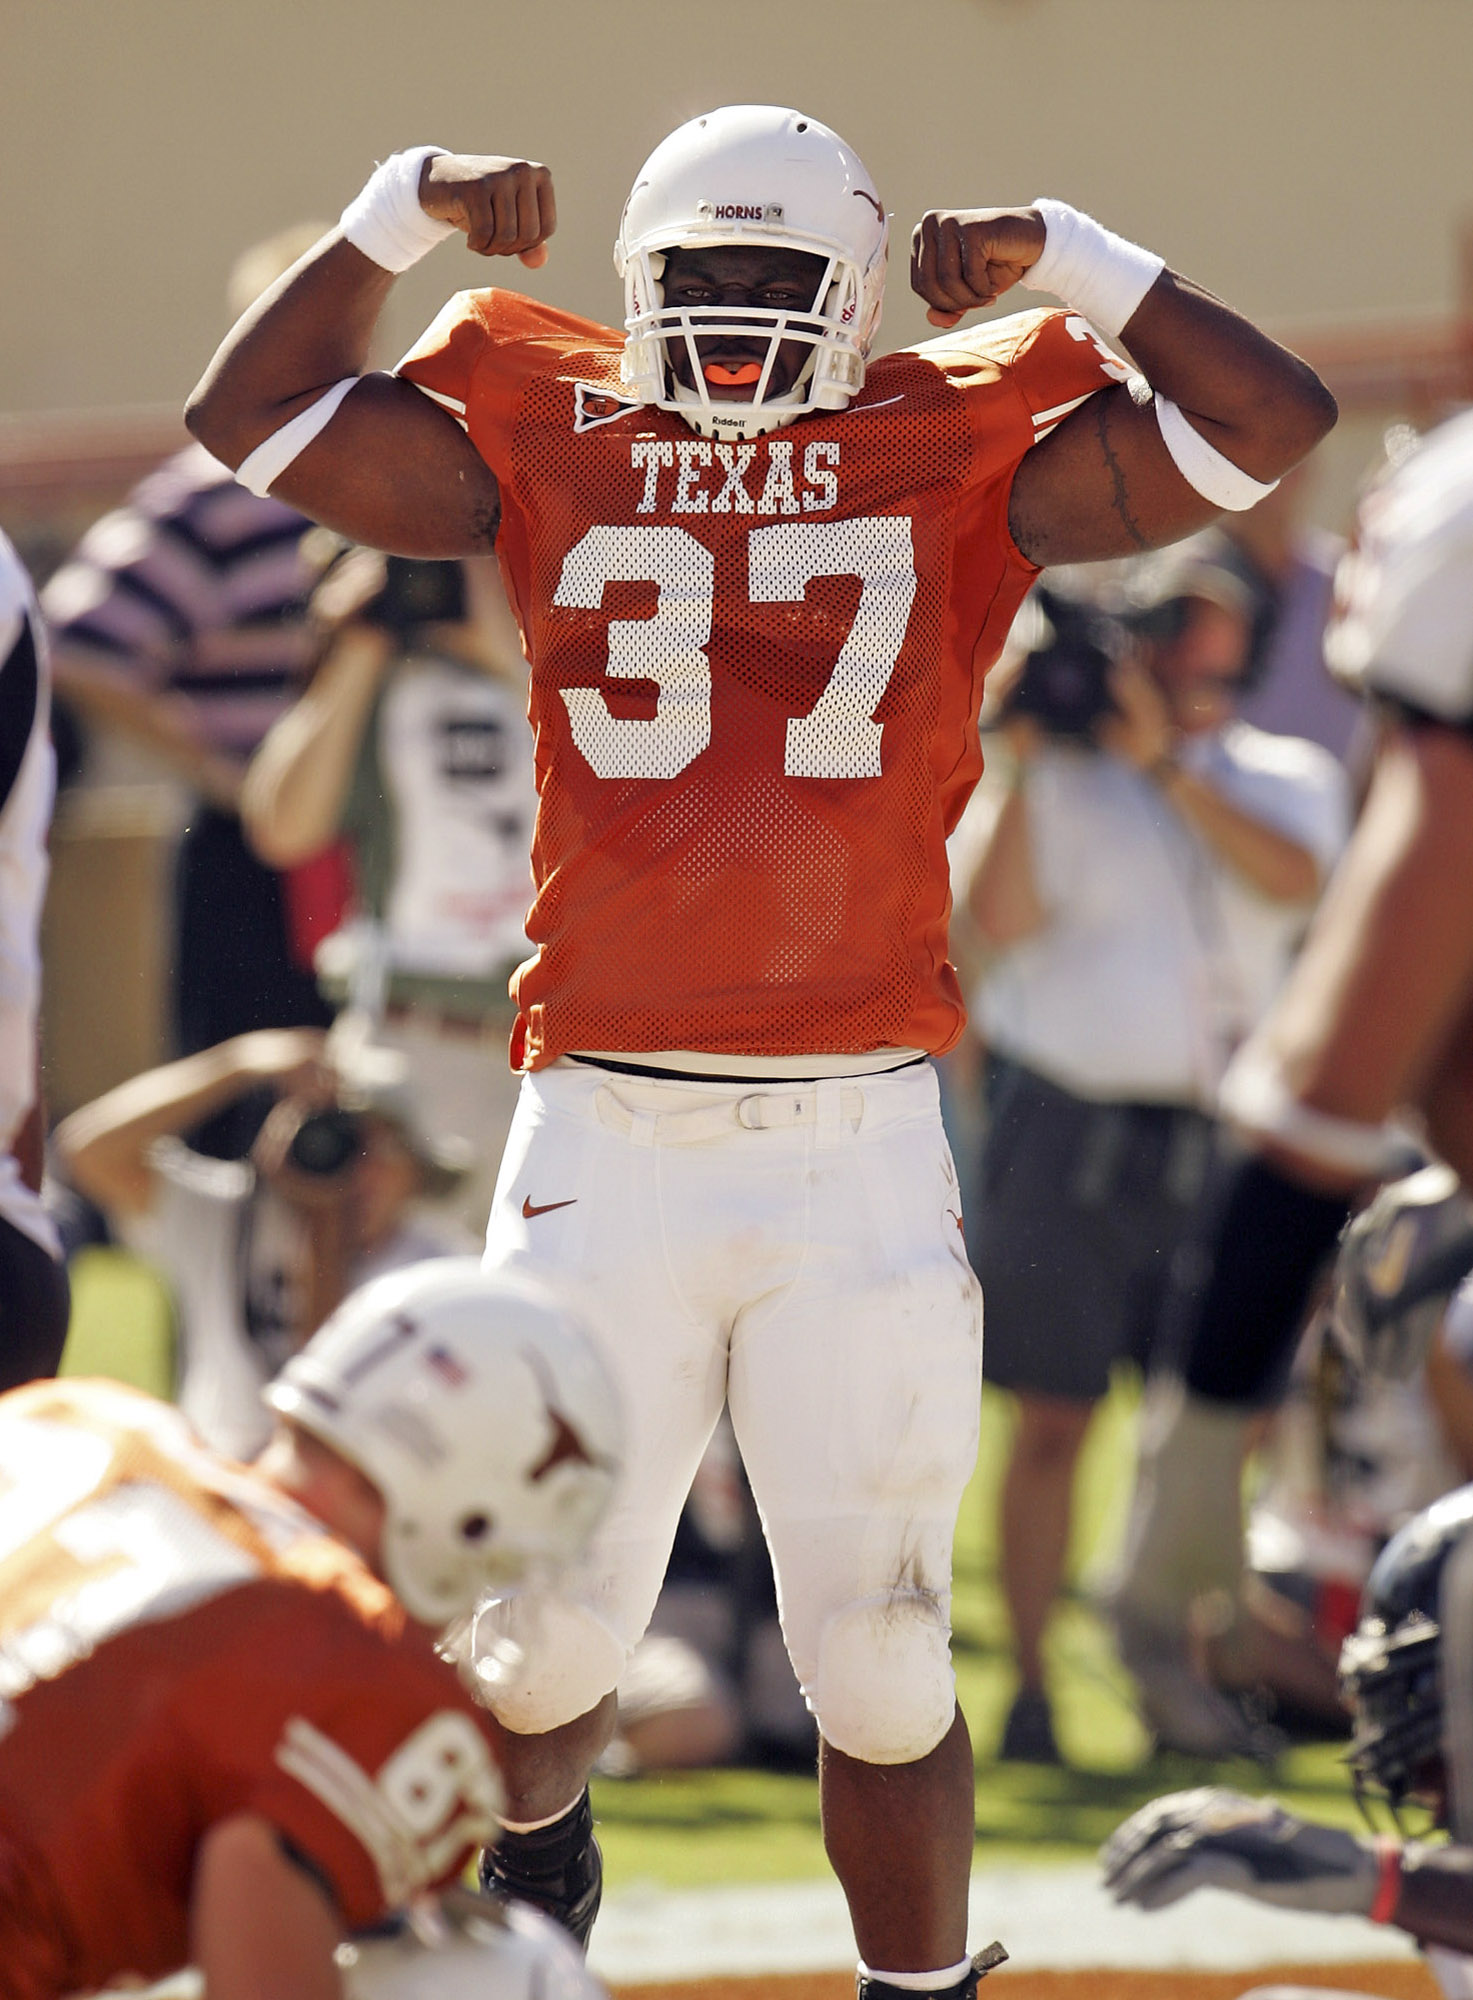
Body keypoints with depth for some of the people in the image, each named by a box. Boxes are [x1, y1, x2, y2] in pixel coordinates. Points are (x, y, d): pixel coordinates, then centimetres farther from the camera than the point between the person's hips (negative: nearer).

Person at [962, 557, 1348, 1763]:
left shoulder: (1288, 779, 10)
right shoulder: (1069, 776, 3)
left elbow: (1293, 878, -12)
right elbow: (1001, 917, -10)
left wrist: (1166, 760, -16)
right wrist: (1029, 764, -13)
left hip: (1218, 1144, 3)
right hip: (1070, 1127, -3)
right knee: (1054, 1421, -2)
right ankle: (1030, 1685, 3)